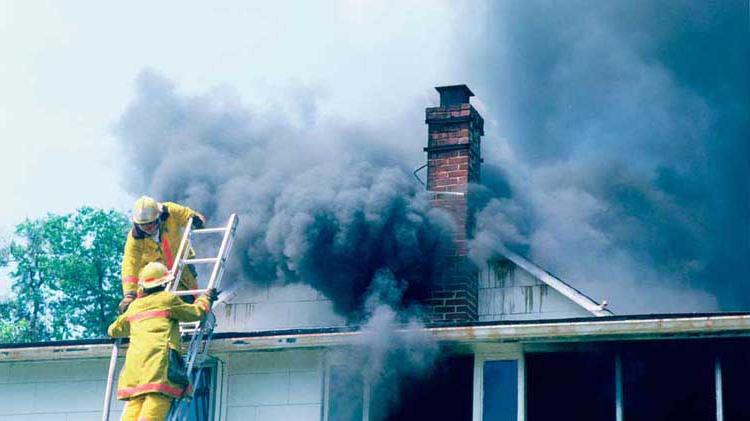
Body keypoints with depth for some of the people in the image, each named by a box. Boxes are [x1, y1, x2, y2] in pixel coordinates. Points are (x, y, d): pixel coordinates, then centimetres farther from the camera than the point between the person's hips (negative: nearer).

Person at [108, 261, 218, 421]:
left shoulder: (134, 306, 25)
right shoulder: (168, 299, 10)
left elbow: (114, 330, 36)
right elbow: (195, 312, 16)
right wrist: (206, 298, 36)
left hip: (134, 356, 5)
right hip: (159, 354, -5)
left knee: (135, 403, -3)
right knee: (157, 403, -16)